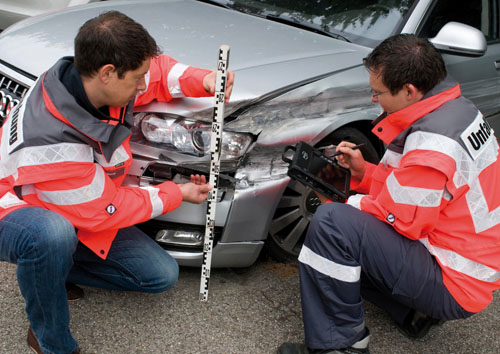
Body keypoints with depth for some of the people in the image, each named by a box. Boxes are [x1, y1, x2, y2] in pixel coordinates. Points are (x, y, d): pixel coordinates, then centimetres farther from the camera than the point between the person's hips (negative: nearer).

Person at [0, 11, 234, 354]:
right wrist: (178, 193, -14)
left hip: (83, 212, 7)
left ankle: (48, 268, 10)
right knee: (52, 234, -45)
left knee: (163, 274, -2)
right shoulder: (51, 142, -37)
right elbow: (105, 211, -24)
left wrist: (204, 80, -17)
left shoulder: (92, 80, -16)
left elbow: (159, 72, 3)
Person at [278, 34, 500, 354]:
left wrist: (352, 204, -5)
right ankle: (413, 311, 11)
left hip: (453, 286, -10)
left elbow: (402, 219, -21)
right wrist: (364, 171, 7)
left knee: (332, 222, -24)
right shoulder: (456, 108, 6)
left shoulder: (434, 143, -27)